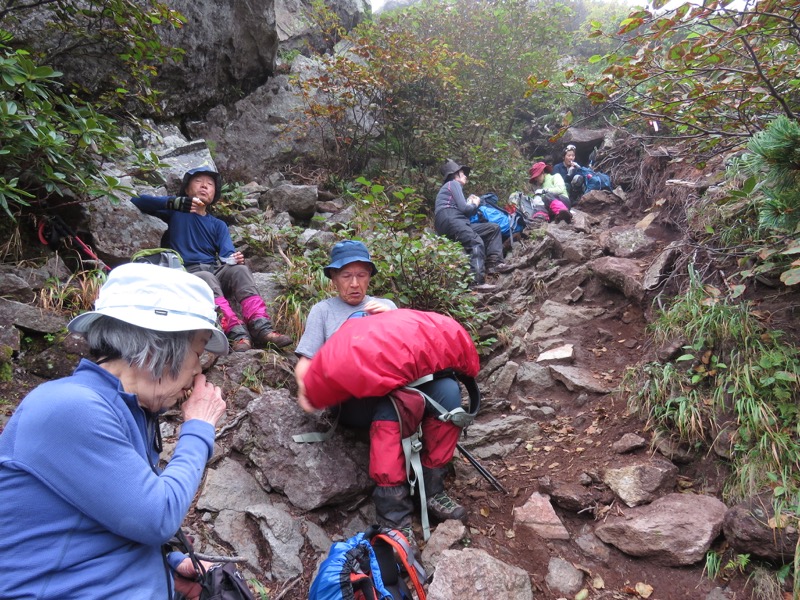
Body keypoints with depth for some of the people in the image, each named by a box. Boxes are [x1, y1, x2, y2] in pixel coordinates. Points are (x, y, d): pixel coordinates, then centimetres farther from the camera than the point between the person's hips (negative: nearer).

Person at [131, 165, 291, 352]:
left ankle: (261, 328, -44)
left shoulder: (218, 225, 22)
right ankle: (237, 333, -52)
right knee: (207, 278, -36)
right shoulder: (176, 212, 15)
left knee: (240, 269, -27)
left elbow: (227, 256, 5)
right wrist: (177, 202, -8)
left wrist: (235, 259, -21)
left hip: (217, 272, 3)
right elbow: (137, 201, 3)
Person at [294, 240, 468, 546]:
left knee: (447, 388, -29)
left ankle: (431, 488, -18)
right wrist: (304, 386, -13)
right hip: (353, 398, -3)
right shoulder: (323, 310, 20)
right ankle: (394, 515, -34)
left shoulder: (386, 305, 27)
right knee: (389, 407, -38)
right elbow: (306, 361, 10)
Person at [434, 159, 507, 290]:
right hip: (449, 220, -9)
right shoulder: (454, 183, 6)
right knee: (477, 243, -30)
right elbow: (464, 208, -7)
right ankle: (477, 281, -44)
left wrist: (470, 202, 11)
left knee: (494, 228, 9)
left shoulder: (454, 186, 35)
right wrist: (475, 204, 12)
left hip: (458, 222, 9)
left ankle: (493, 262, -11)